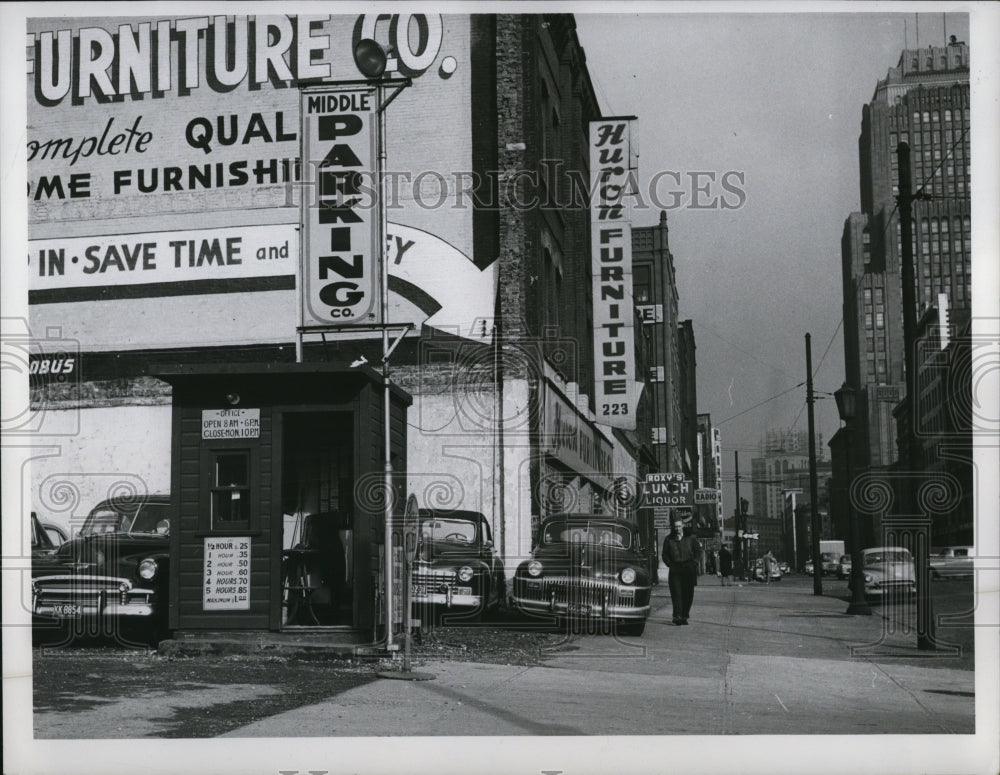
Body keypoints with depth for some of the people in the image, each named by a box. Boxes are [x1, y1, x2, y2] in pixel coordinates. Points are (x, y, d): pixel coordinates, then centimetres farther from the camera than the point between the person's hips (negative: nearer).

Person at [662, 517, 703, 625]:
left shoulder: (690, 538, 7)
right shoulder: (669, 539, 7)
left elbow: (698, 550, 14)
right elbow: (665, 554, 14)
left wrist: (694, 563, 3)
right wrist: (670, 564, 2)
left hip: (689, 569, 1)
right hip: (675, 569, -1)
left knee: (688, 594, 2)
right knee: (676, 593, -10)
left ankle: (684, 616, 10)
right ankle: (677, 616, -15)